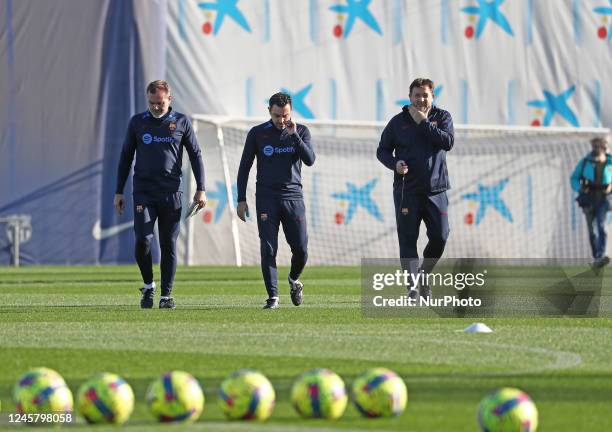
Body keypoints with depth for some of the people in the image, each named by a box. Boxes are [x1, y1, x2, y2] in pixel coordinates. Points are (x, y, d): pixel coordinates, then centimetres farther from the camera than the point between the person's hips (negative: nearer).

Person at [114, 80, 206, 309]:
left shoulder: (181, 122, 5)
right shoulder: (137, 122, 7)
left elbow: (195, 155, 9)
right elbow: (126, 157, 13)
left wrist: (201, 189, 2)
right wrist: (119, 192, 10)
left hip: (171, 193, 0)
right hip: (143, 192, 0)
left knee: (168, 245, 1)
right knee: (142, 240, -13)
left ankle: (166, 294, 8)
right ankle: (148, 285, 8)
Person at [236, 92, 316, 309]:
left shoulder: (301, 131, 6)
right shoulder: (257, 133, 4)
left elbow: (310, 160, -7)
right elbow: (244, 167, 8)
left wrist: (294, 135, -16)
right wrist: (241, 199, 3)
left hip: (293, 196, 1)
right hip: (266, 197, -1)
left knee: (300, 248, -2)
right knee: (268, 249, -8)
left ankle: (294, 280, 28)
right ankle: (273, 296, -5)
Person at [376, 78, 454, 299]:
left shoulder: (442, 117, 6)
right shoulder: (398, 122, 5)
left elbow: (448, 142, -12)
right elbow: (382, 150, 10)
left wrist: (423, 122, -12)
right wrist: (394, 164, -10)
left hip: (435, 189, 1)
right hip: (406, 191, -1)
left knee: (440, 237, -2)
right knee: (408, 238, -6)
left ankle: (424, 275, 23)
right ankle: (413, 286, -5)